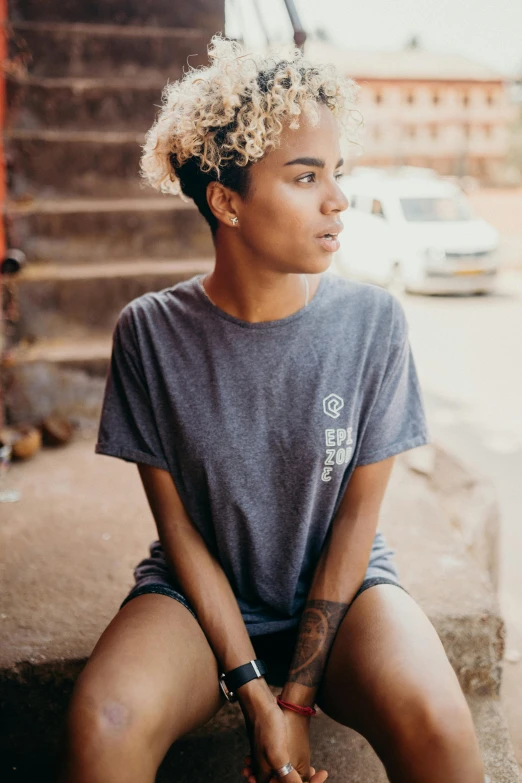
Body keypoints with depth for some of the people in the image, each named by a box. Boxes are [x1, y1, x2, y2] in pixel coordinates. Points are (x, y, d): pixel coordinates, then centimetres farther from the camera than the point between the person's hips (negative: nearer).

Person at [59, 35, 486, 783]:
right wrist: (254, 691, -14)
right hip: (200, 591, 0)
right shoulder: (152, 331, -10)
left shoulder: (373, 321, -10)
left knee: (435, 722, -27)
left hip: (342, 585, 1)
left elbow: (356, 516, -7)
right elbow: (178, 524, -7)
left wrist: (298, 699, -11)